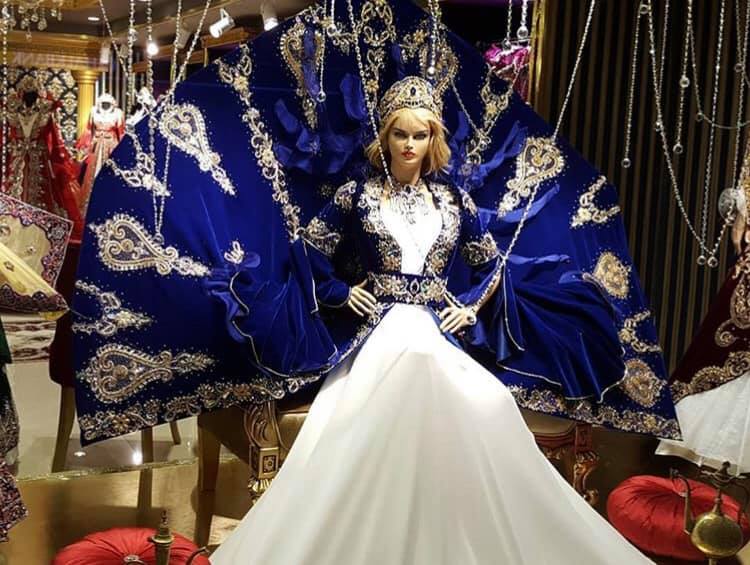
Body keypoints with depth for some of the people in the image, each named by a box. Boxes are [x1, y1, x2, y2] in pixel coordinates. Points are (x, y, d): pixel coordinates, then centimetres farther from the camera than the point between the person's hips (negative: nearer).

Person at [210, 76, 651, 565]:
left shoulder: (452, 199, 13)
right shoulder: (360, 194, 7)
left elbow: (493, 262, 22)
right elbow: (313, 243, 15)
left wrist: (472, 307, 9)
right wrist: (339, 292, 6)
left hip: (438, 330, 2)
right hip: (381, 329, -2)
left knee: (486, 406, -28)